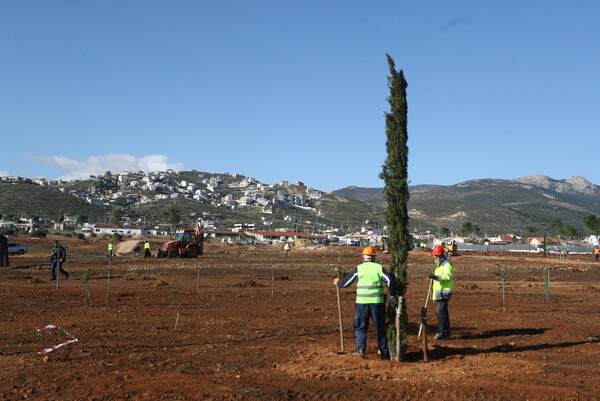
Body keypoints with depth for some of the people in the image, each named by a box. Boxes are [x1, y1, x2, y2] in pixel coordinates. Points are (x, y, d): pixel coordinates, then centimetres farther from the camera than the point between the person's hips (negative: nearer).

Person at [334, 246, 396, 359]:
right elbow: (390, 281, -6)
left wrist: (337, 282, 27)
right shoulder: (379, 268, 5)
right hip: (378, 302, 1)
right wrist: (392, 297, 0)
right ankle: (384, 352, 16)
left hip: (362, 302, -1)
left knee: (360, 327, 10)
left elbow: (345, 283, 7)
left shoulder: (358, 269, 2)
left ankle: (361, 348, -7)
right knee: (380, 328, 12)